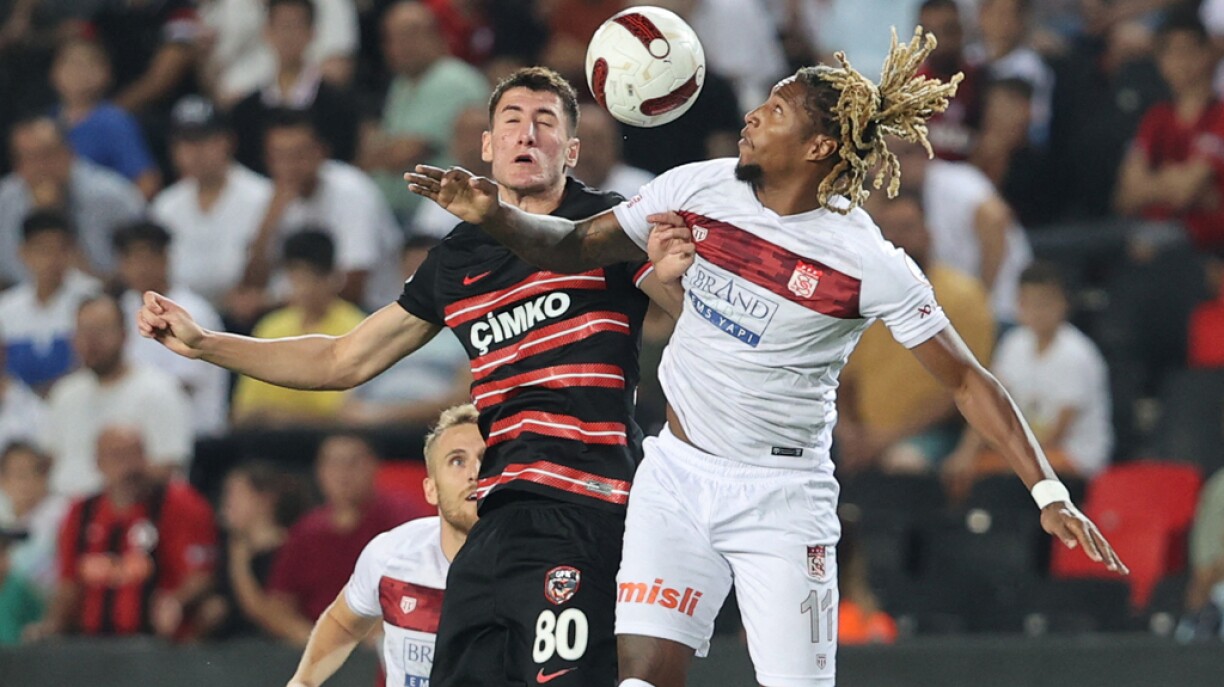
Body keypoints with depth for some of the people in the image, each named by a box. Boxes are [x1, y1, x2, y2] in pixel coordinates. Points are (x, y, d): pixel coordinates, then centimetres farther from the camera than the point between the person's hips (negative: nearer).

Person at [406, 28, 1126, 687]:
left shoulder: (869, 263, -14)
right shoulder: (700, 189, -3)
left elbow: (969, 381, -9)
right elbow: (575, 247, 9)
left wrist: (1049, 493, -14)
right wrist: (493, 214, -10)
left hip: (781, 497, -3)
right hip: (676, 473, 4)